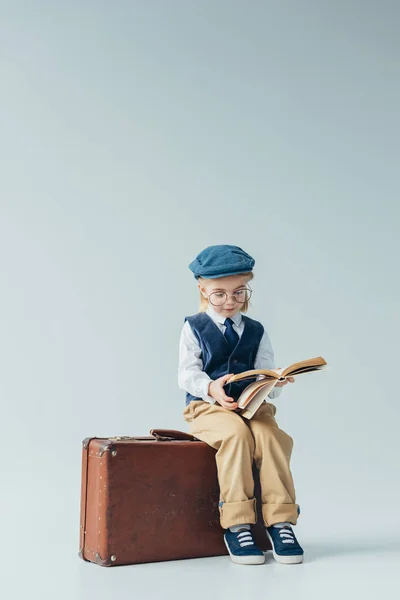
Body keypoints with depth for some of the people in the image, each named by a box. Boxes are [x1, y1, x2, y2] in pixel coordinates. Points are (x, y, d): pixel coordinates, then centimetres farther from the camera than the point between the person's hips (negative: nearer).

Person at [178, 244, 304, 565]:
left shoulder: (256, 331, 14)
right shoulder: (194, 328, 6)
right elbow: (187, 374, -5)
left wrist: (275, 382, -19)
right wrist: (211, 388, -26)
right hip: (208, 406, -3)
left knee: (271, 434, -28)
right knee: (236, 433, -33)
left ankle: (281, 521, -19)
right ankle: (237, 524, -25)